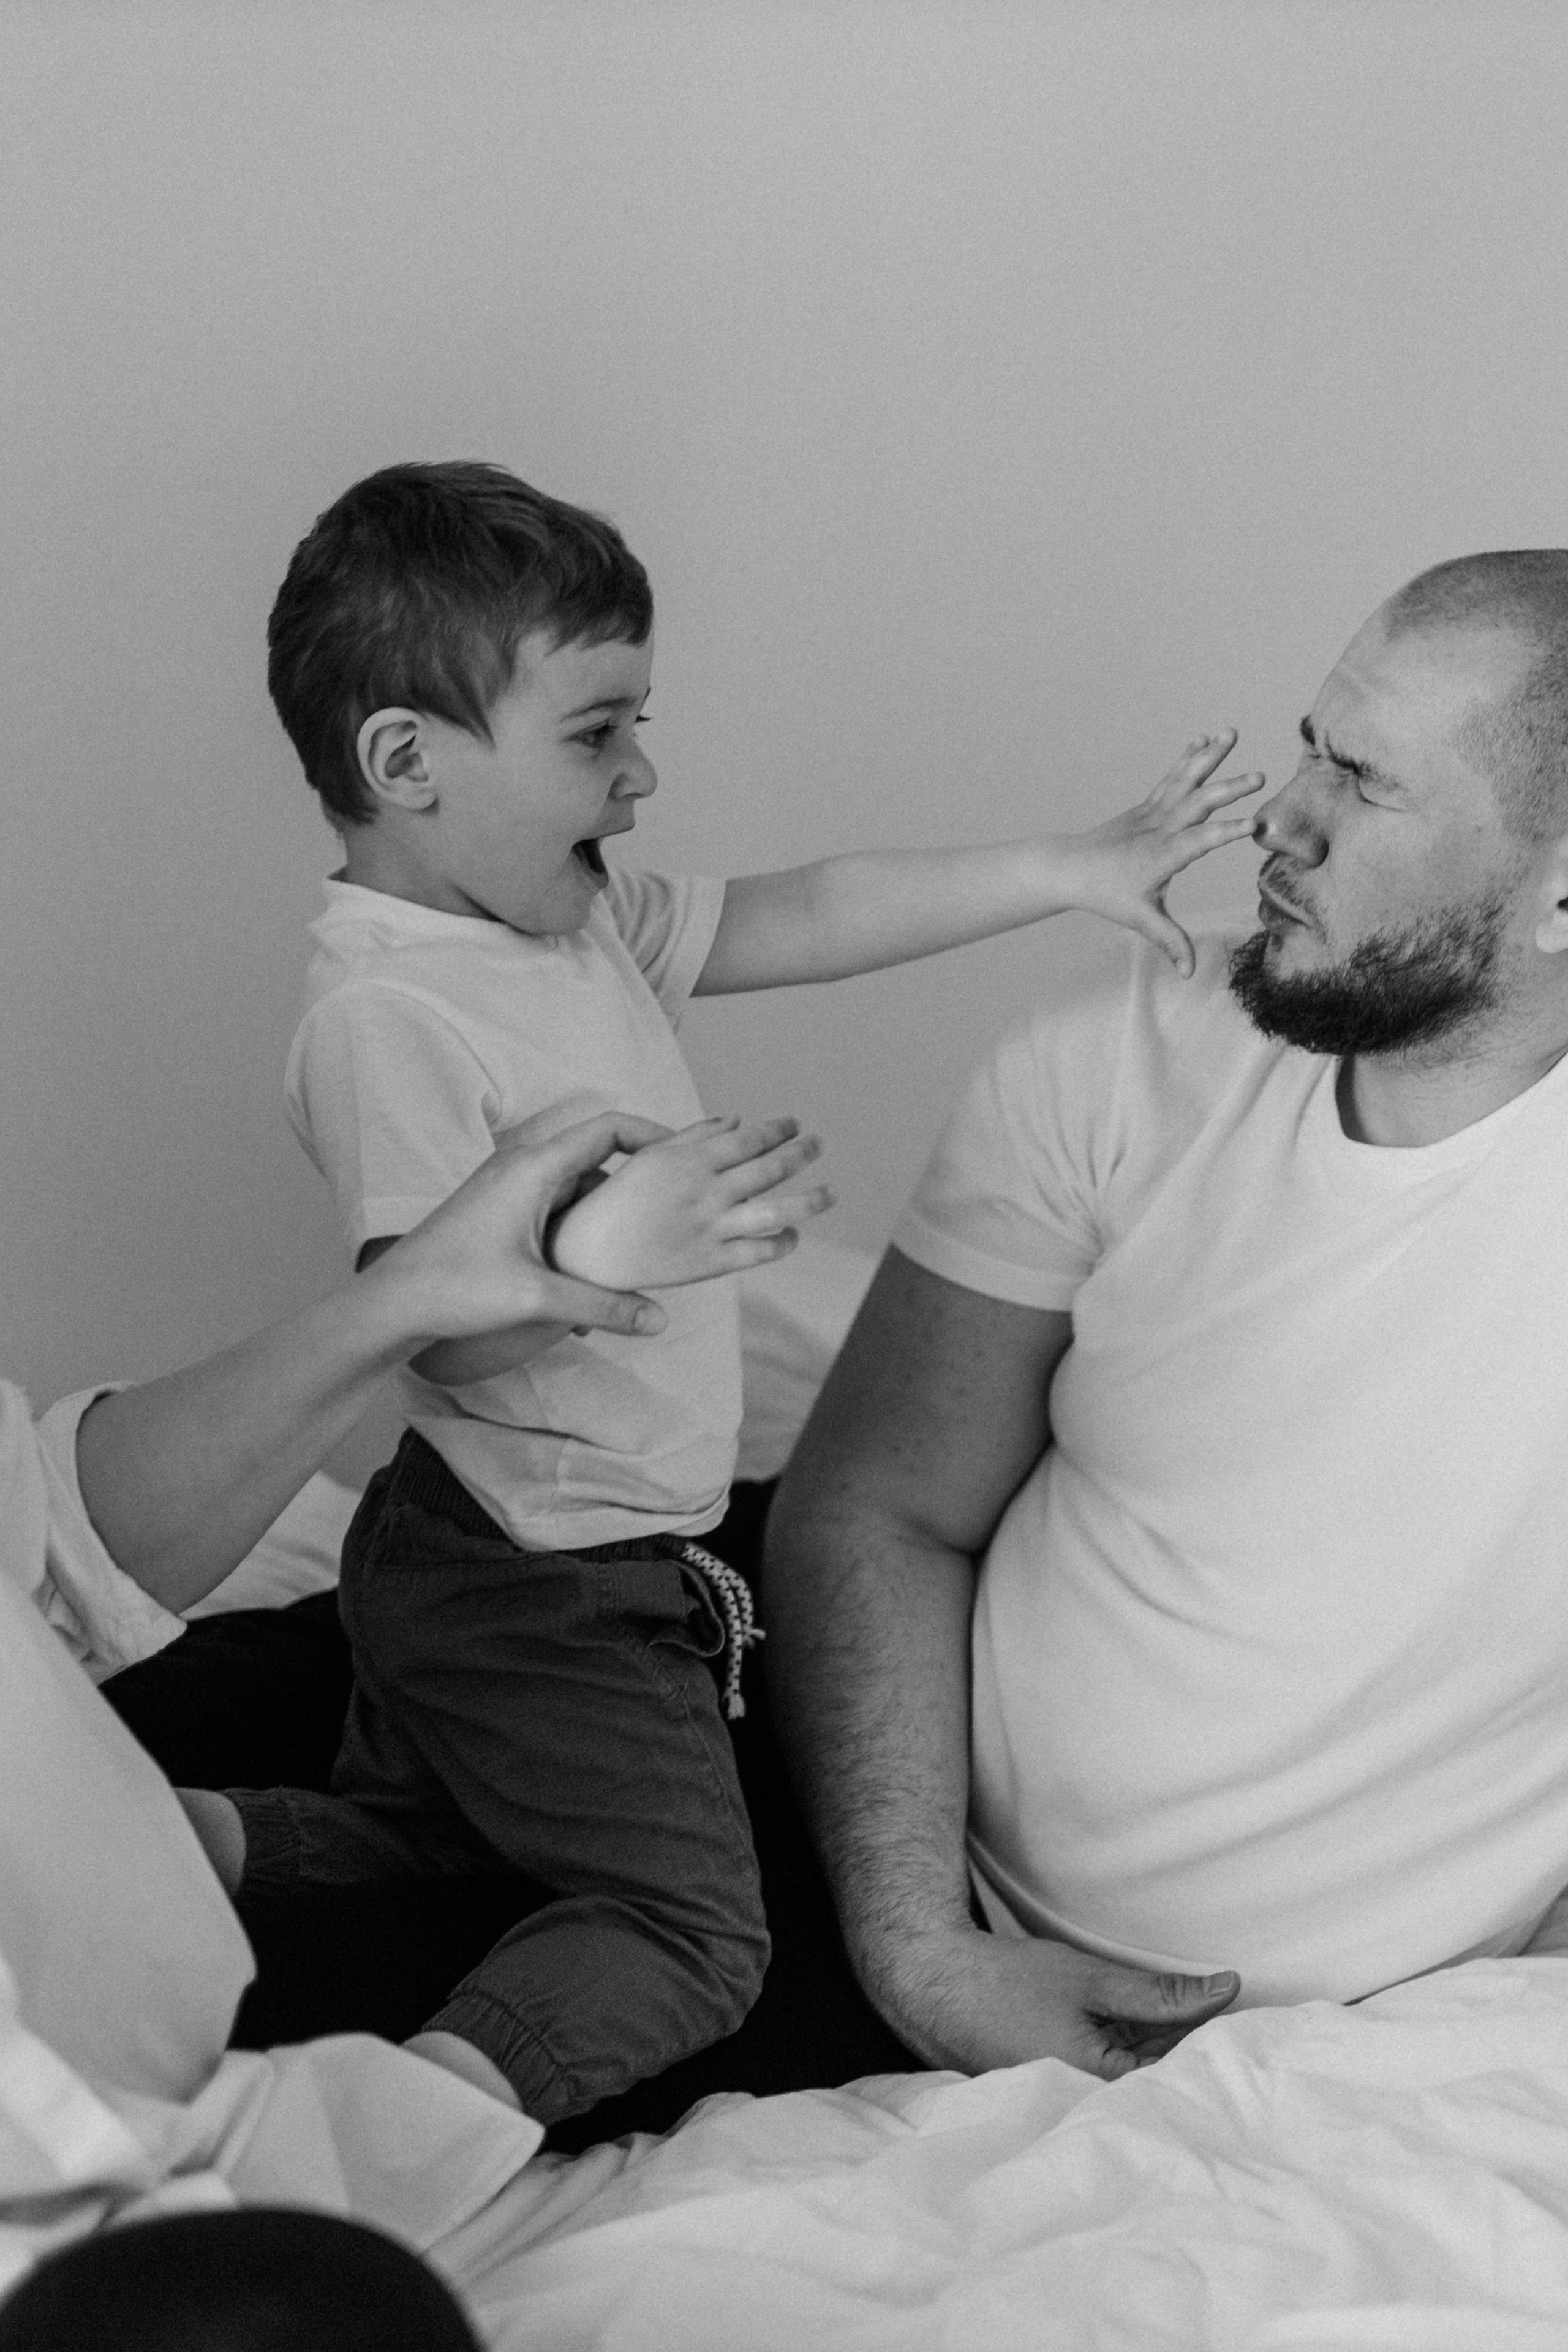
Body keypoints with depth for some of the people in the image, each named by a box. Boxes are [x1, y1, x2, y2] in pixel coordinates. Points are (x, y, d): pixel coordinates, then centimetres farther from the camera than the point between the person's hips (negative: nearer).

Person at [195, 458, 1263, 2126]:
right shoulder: (385, 1018, -27)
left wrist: (1073, 870, 3)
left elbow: (804, 919, 5)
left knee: (410, 1839, 28)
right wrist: (606, 1250, -48)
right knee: (691, 1937, -4)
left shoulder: (579, 919, 2)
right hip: (539, 1591, -10)